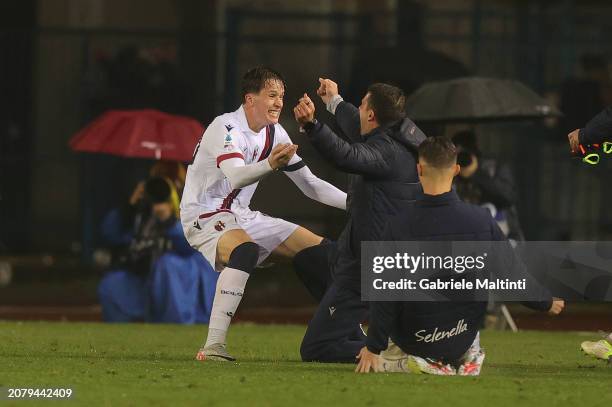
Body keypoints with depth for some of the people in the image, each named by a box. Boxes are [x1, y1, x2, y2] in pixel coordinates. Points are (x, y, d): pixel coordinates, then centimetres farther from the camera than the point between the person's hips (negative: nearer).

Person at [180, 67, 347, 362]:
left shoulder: (274, 134, 6)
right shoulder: (227, 129, -19)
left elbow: (310, 184, 12)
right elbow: (235, 177, -38)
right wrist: (270, 164, -57)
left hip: (240, 216, 9)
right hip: (205, 216, -9)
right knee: (245, 250, -40)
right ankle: (213, 347, -43)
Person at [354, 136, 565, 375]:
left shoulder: (398, 226, -20)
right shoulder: (481, 221, -14)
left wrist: (373, 348, -7)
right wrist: (547, 303, 14)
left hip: (413, 341, -4)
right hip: (462, 342, 4)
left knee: (370, 363, 24)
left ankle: (425, 366, -4)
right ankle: (468, 362, 10)